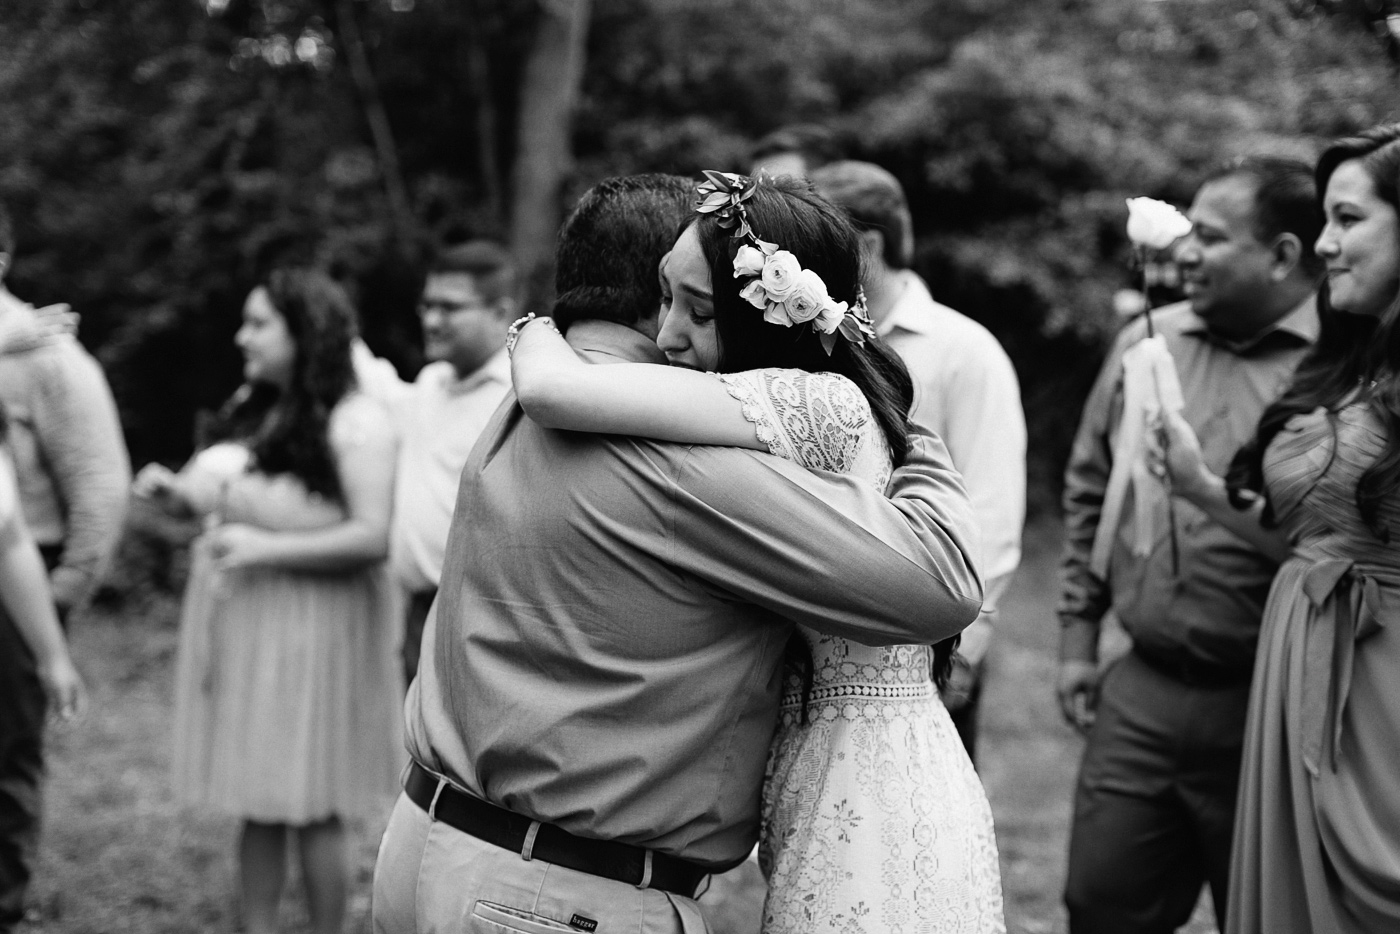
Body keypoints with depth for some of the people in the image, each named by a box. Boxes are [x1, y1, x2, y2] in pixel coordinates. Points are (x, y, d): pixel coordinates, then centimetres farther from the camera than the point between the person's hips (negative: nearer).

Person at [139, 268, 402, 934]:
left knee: (310, 804, 0)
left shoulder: (355, 421, -12)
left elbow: (373, 537, -19)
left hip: (311, 622, -7)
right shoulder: (249, 409, 10)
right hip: (237, 616, 7)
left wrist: (266, 549, -22)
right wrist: (178, 494, 2)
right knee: (256, 801, 11)